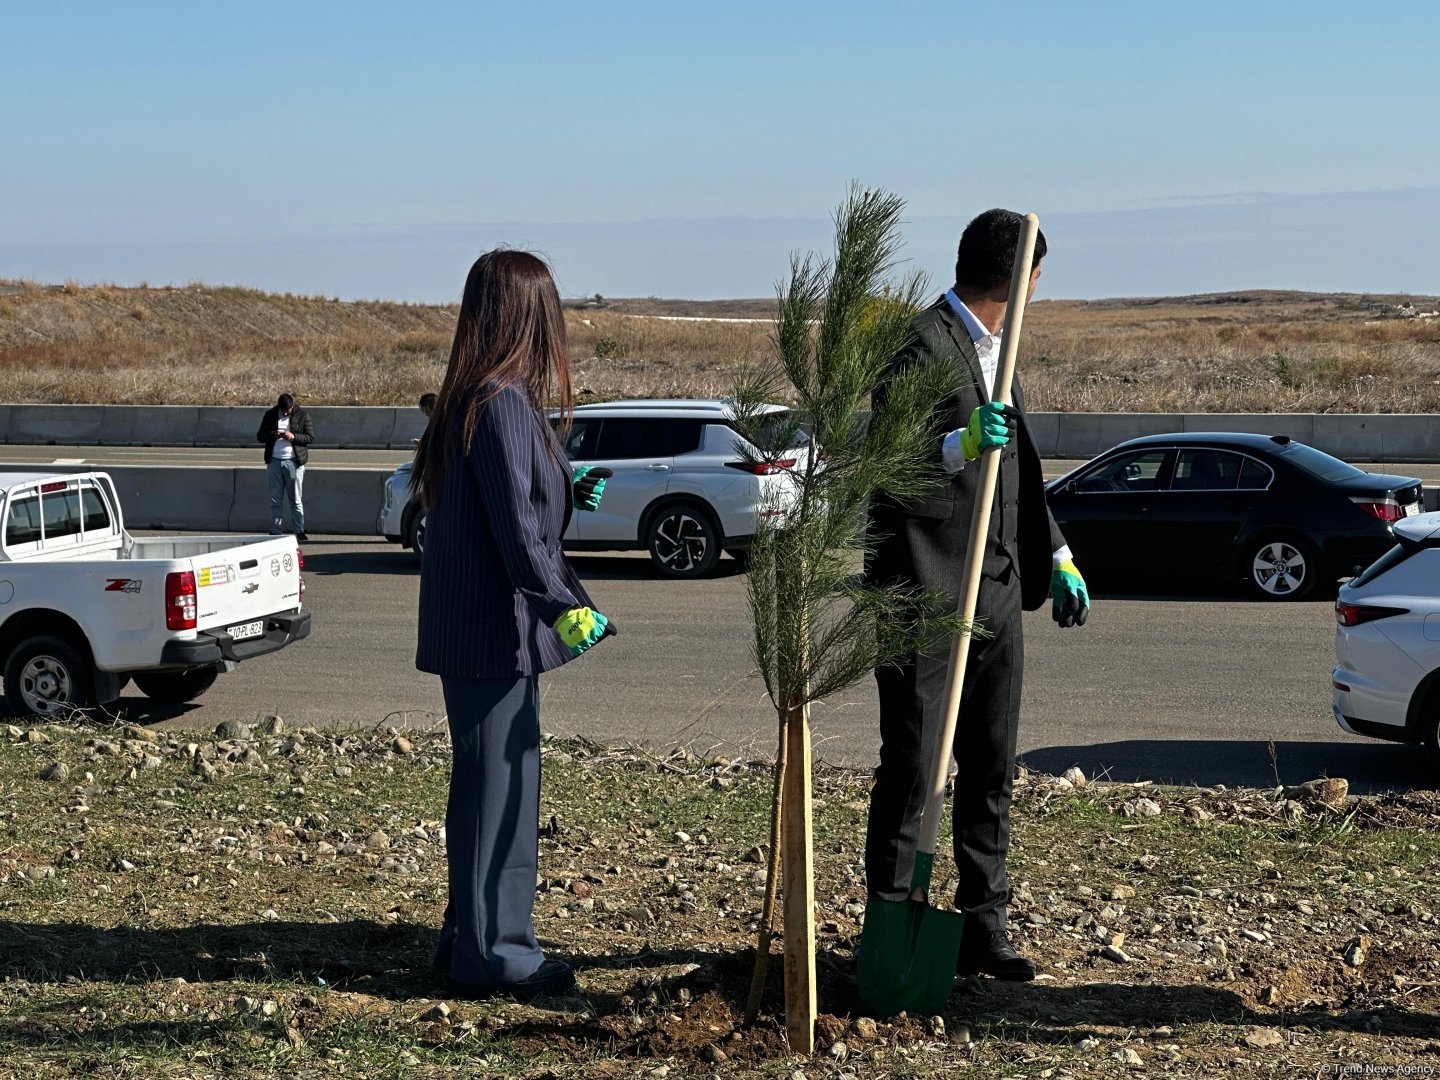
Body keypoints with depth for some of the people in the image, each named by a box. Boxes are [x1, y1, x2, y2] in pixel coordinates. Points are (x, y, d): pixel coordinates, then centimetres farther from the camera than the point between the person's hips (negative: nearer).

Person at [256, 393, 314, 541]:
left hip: (294, 462, -2)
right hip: (274, 462, 2)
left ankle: (300, 531, 4)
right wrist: (273, 435, -11)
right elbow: (259, 436, 9)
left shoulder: (302, 415, 2)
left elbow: (310, 437, 0)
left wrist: (293, 437, -16)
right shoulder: (270, 415, 8)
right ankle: (276, 531, 6)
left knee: (296, 500, 0)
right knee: (275, 500, 3)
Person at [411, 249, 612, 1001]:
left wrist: (570, 497, 26)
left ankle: (472, 938, 28)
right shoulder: (504, 404, -17)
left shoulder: (468, 400, 12)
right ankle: (492, 952, 6)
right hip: (493, 630, -10)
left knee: (493, 782, 18)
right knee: (499, 783, -2)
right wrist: (563, 602, -24)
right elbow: (515, 523, -22)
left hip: (471, 627, 10)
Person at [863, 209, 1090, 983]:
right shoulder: (923, 345, -12)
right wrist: (957, 446, -37)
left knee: (990, 769, 10)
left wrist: (1056, 557, 24)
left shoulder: (995, 350, 17)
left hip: (996, 592, 9)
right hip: (922, 592, -9)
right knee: (910, 770, -2)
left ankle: (982, 926, 18)